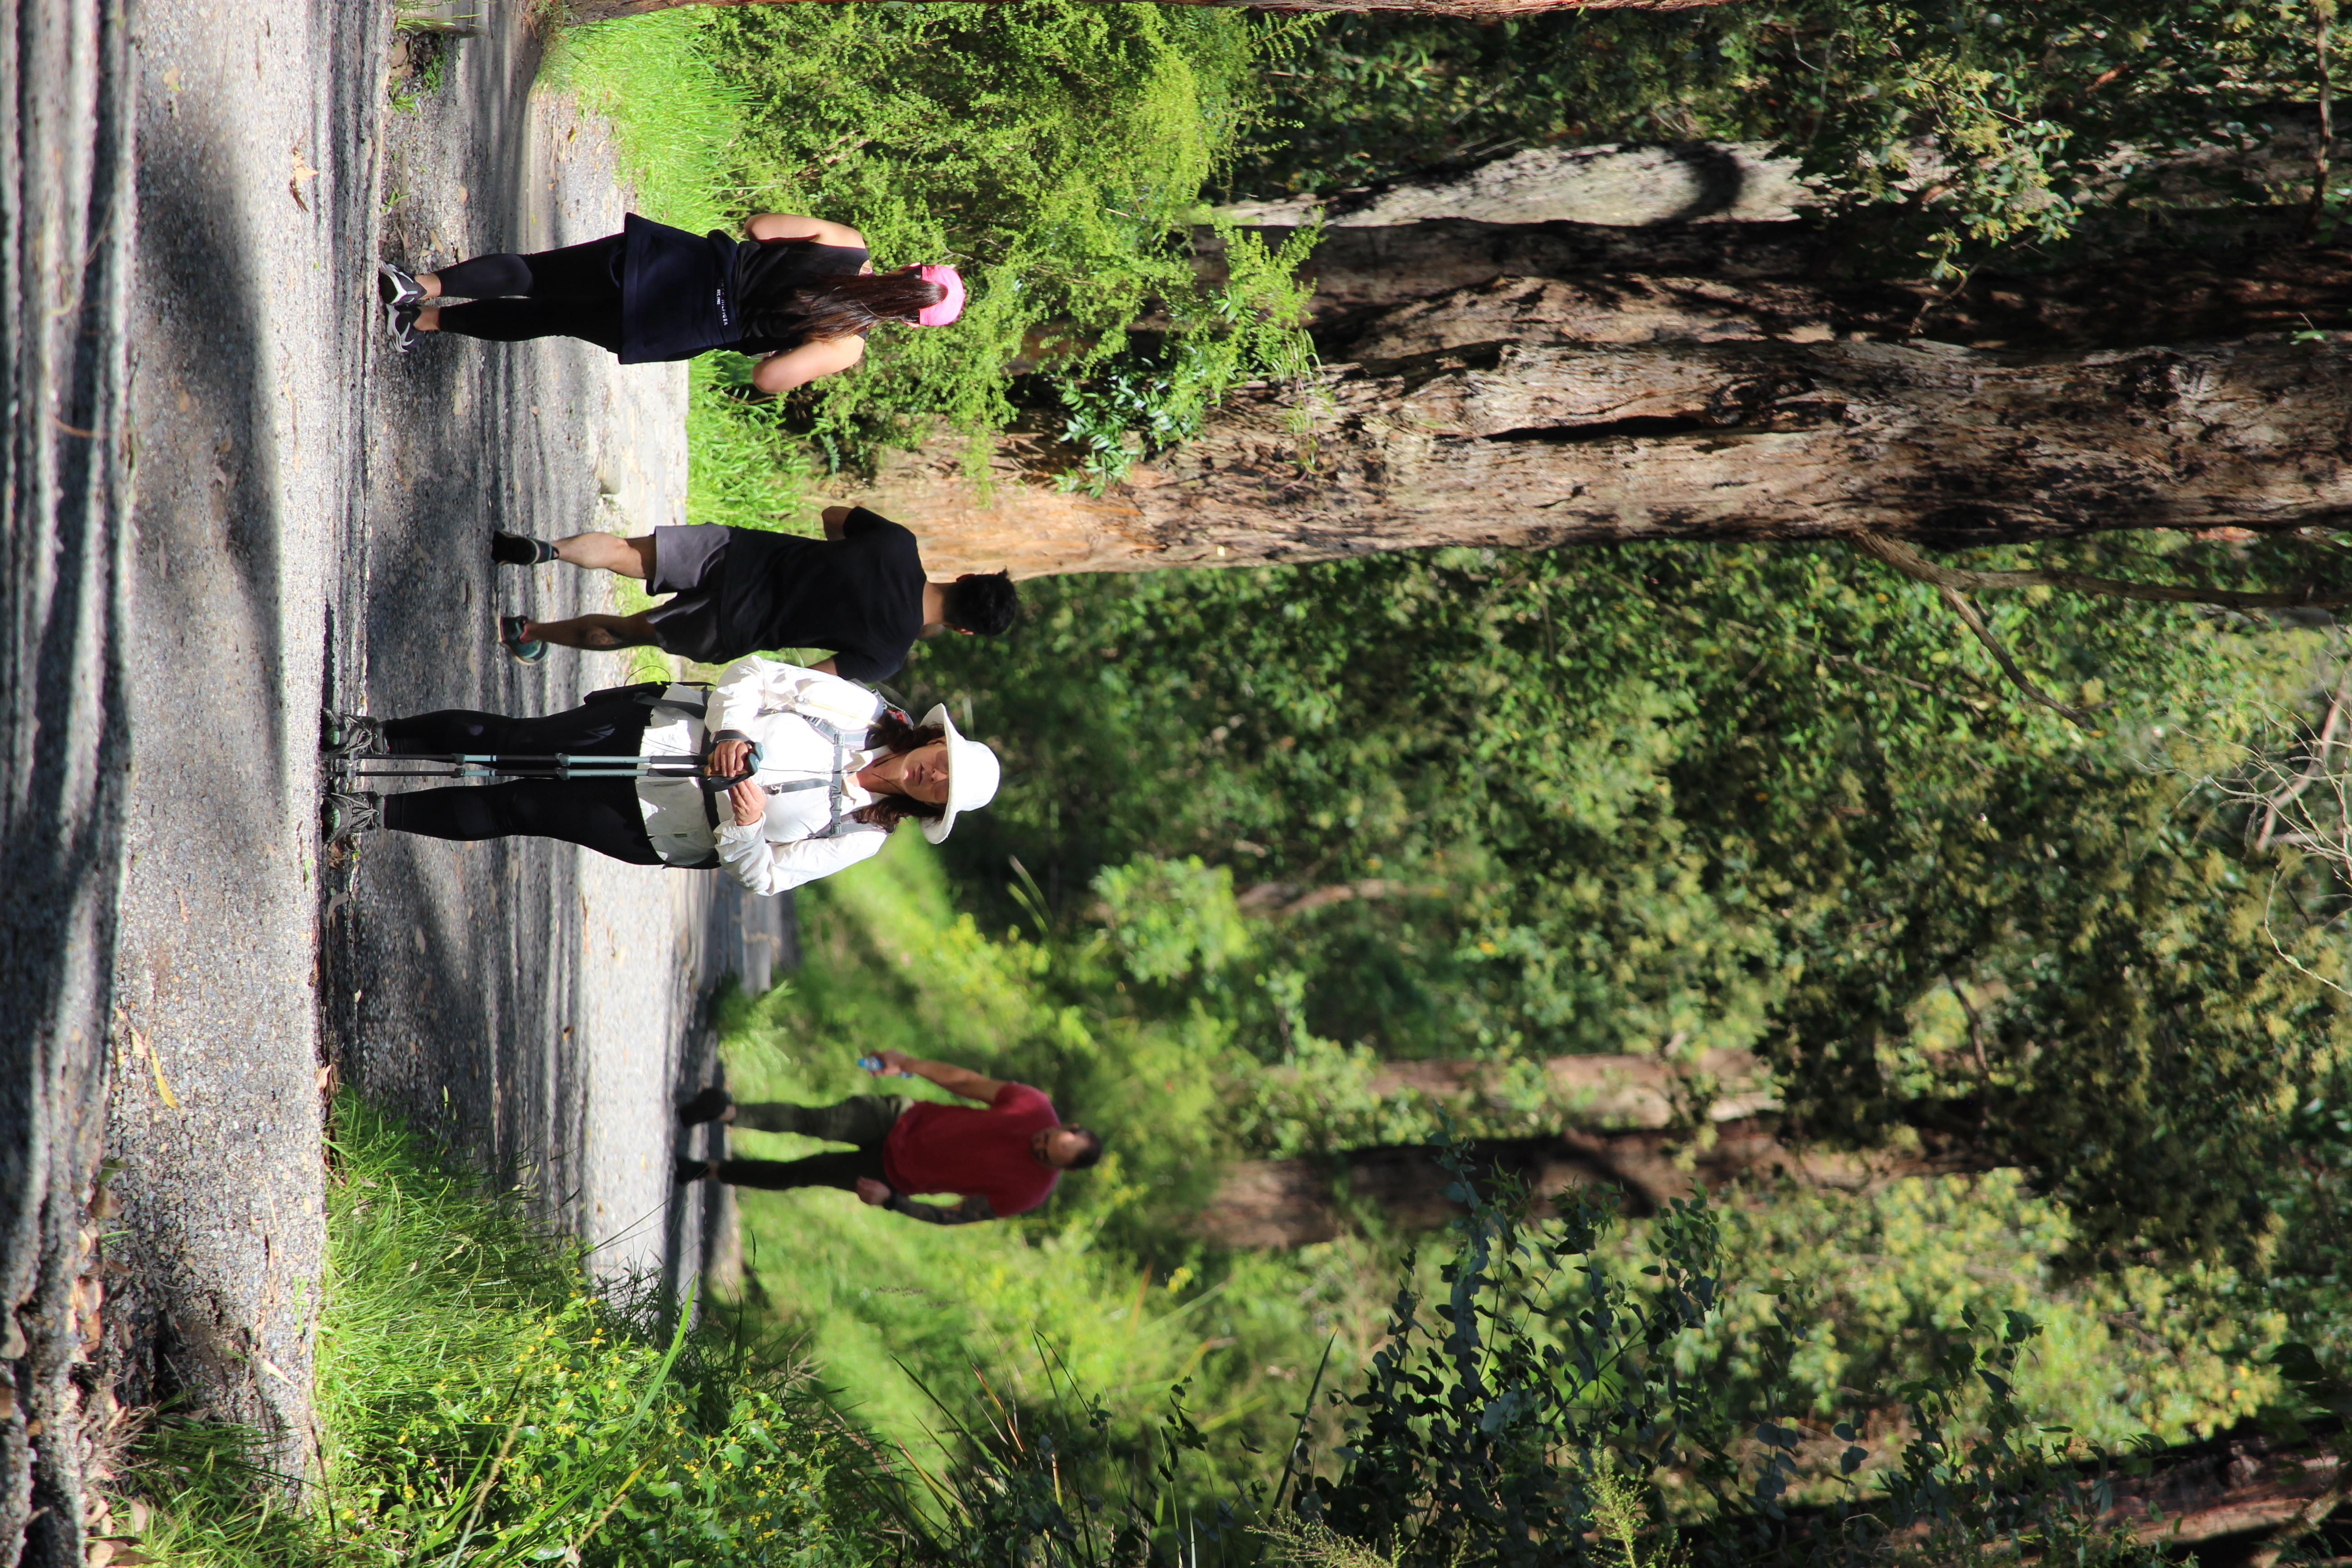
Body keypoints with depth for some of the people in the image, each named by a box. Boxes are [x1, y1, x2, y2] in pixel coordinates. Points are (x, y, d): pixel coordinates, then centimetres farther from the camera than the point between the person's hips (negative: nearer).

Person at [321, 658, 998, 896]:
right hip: (654, 725, 1)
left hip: (655, 832, -1)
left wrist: (748, 827, -30)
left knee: (514, 812, -9)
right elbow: (750, 674, -4)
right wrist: (730, 732, -22)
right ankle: (375, 738, 10)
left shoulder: (859, 838, -8)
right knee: (509, 745, -9)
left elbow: (762, 875, -9)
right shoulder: (859, 708, -7)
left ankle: (379, 812, 4)